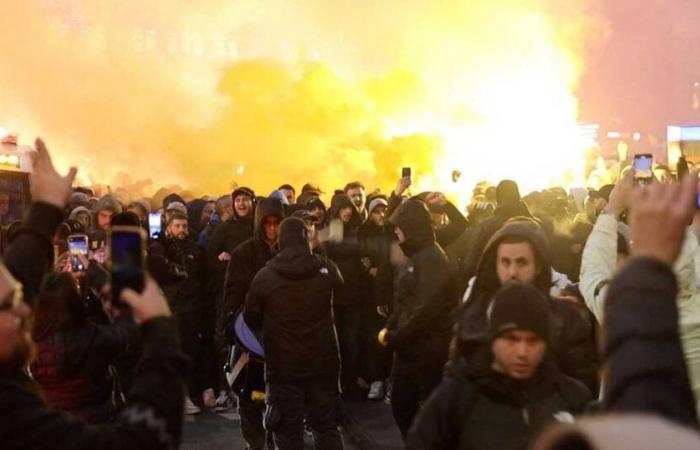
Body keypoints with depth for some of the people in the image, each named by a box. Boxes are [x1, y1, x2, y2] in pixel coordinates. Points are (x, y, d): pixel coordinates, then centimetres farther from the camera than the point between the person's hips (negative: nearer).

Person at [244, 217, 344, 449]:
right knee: (326, 428, 13)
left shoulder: (265, 276, -8)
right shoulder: (326, 268, -5)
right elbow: (340, 284, 19)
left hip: (283, 366, -2)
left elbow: (251, 319, 3)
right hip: (322, 362, 2)